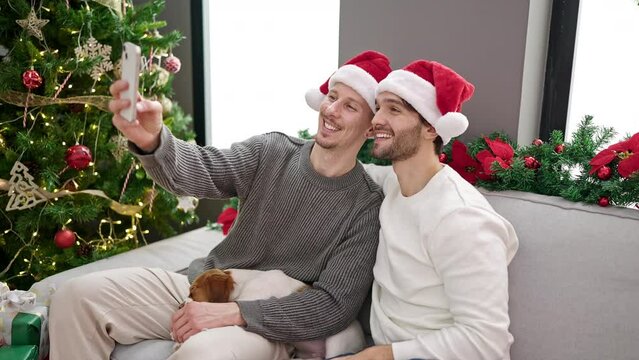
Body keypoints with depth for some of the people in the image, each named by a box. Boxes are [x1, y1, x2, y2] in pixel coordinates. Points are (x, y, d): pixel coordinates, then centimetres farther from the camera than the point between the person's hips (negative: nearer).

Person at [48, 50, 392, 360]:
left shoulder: (367, 207, -11)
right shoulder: (269, 151, 0)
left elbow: (335, 305, -16)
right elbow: (196, 170, -16)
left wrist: (234, 313, -24)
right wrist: (152, 141, -40)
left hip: (266, 322, -4)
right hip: (206, 290, 5)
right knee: (77, 295, -7)